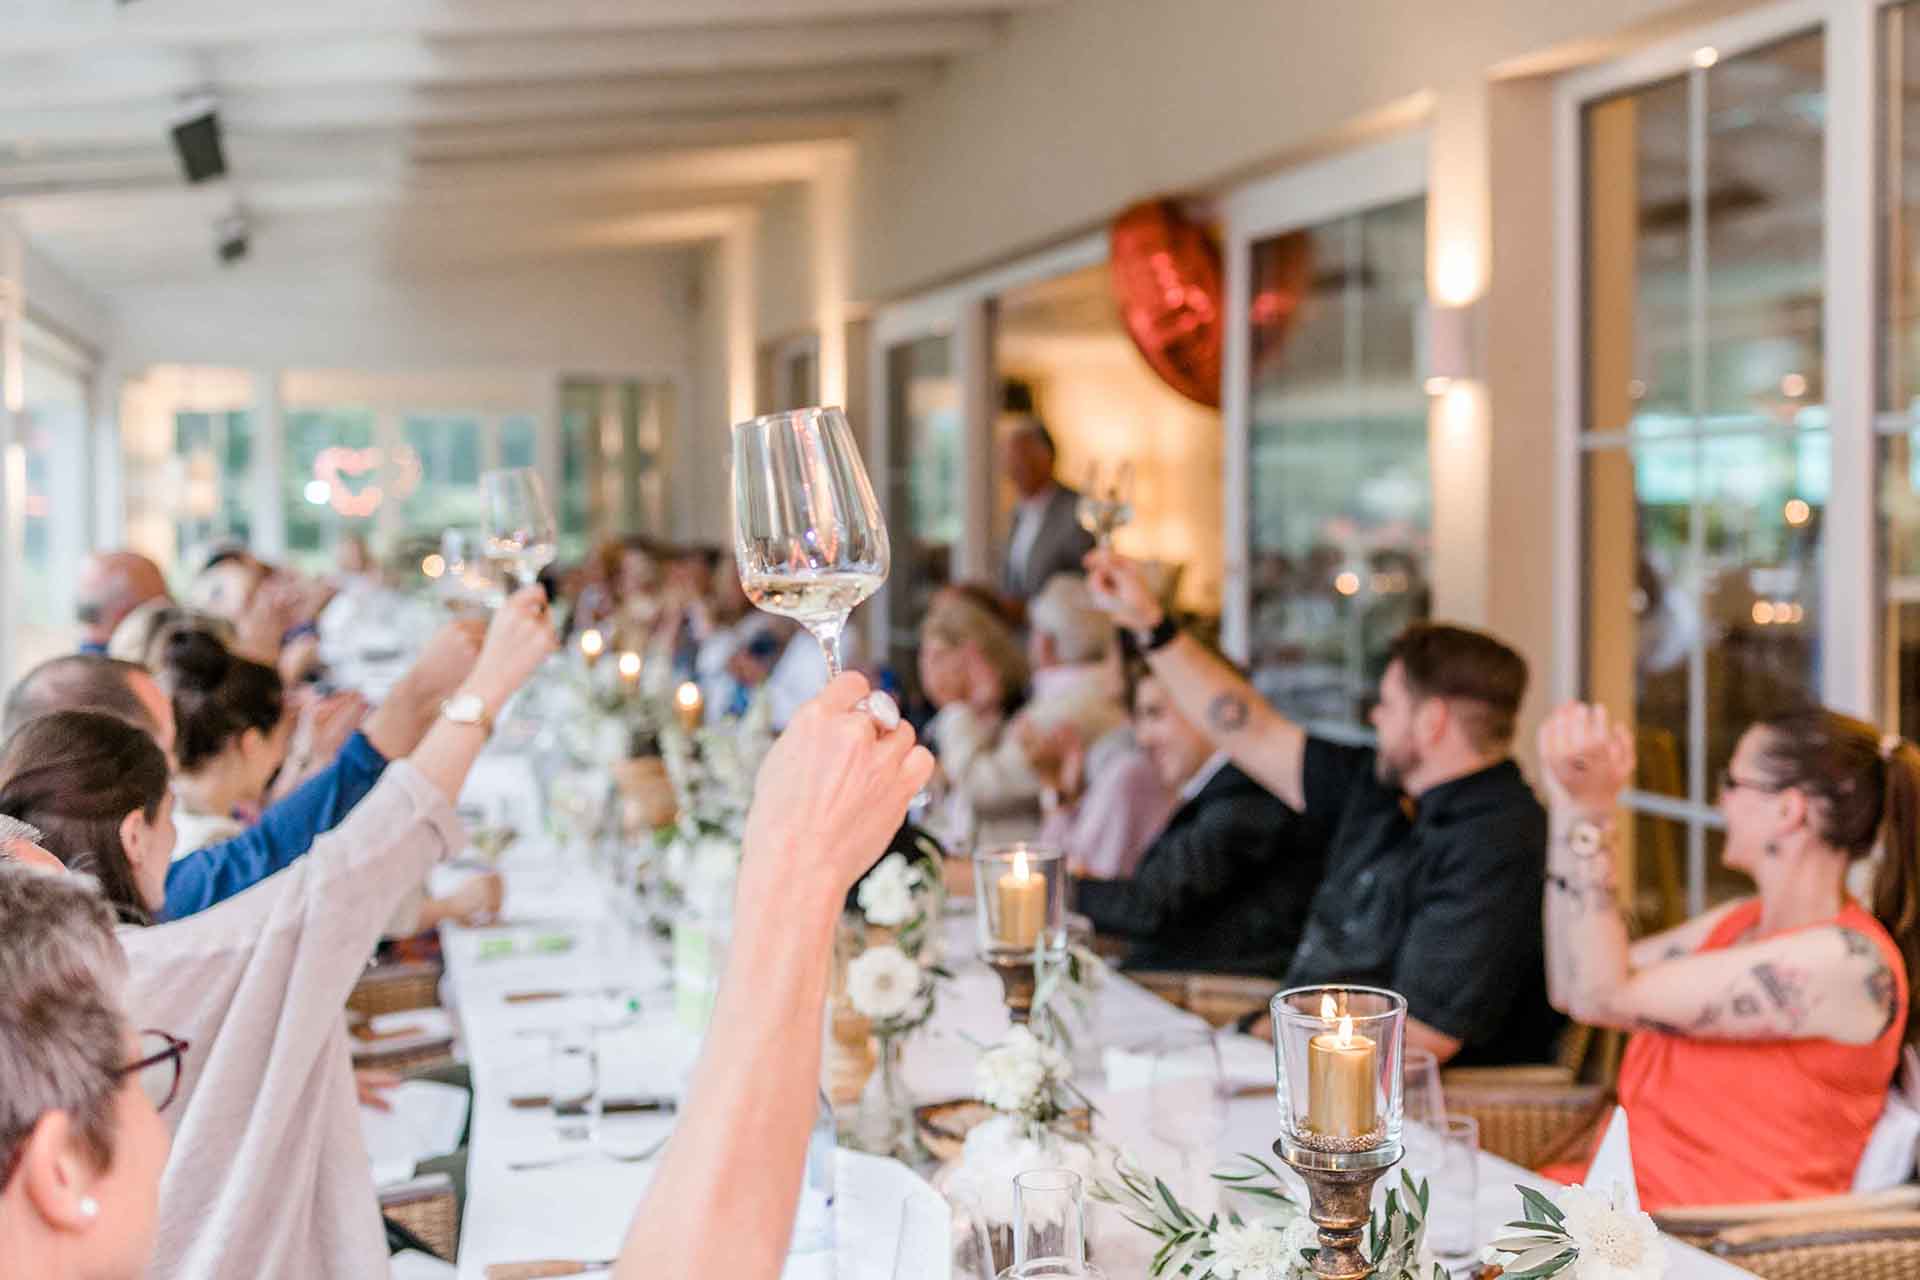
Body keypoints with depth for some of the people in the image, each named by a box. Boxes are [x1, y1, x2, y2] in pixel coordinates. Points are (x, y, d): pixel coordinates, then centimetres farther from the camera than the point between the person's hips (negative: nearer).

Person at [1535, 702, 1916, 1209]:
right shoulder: (1739, 923, 12)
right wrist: (1573, 809, 10)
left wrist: (1591, 813, -15)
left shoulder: (1842, 962, -15)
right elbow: (1572, 987, 14)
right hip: (1621, 1195, 8)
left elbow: (1605, 997, -17)